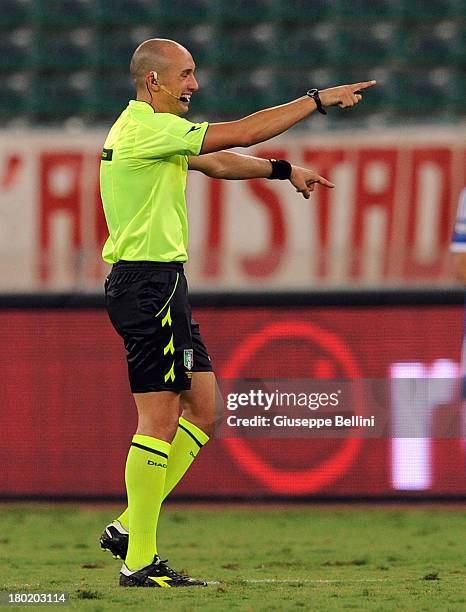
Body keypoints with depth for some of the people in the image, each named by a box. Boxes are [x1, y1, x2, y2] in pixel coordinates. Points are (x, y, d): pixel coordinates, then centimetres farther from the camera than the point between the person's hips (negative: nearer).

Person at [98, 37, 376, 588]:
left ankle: (129, 528, 13)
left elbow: (215, 161, 28)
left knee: (203, 410, 11)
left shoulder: (145, 129, 17)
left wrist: (282, 170, 19)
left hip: (158, 284, 11)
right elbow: (240, 134, -16)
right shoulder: (149, 128, -14)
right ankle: (139, 561, -6)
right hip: (148, 281, -11)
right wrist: (318, 99, -10)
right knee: (160, 420, -9)